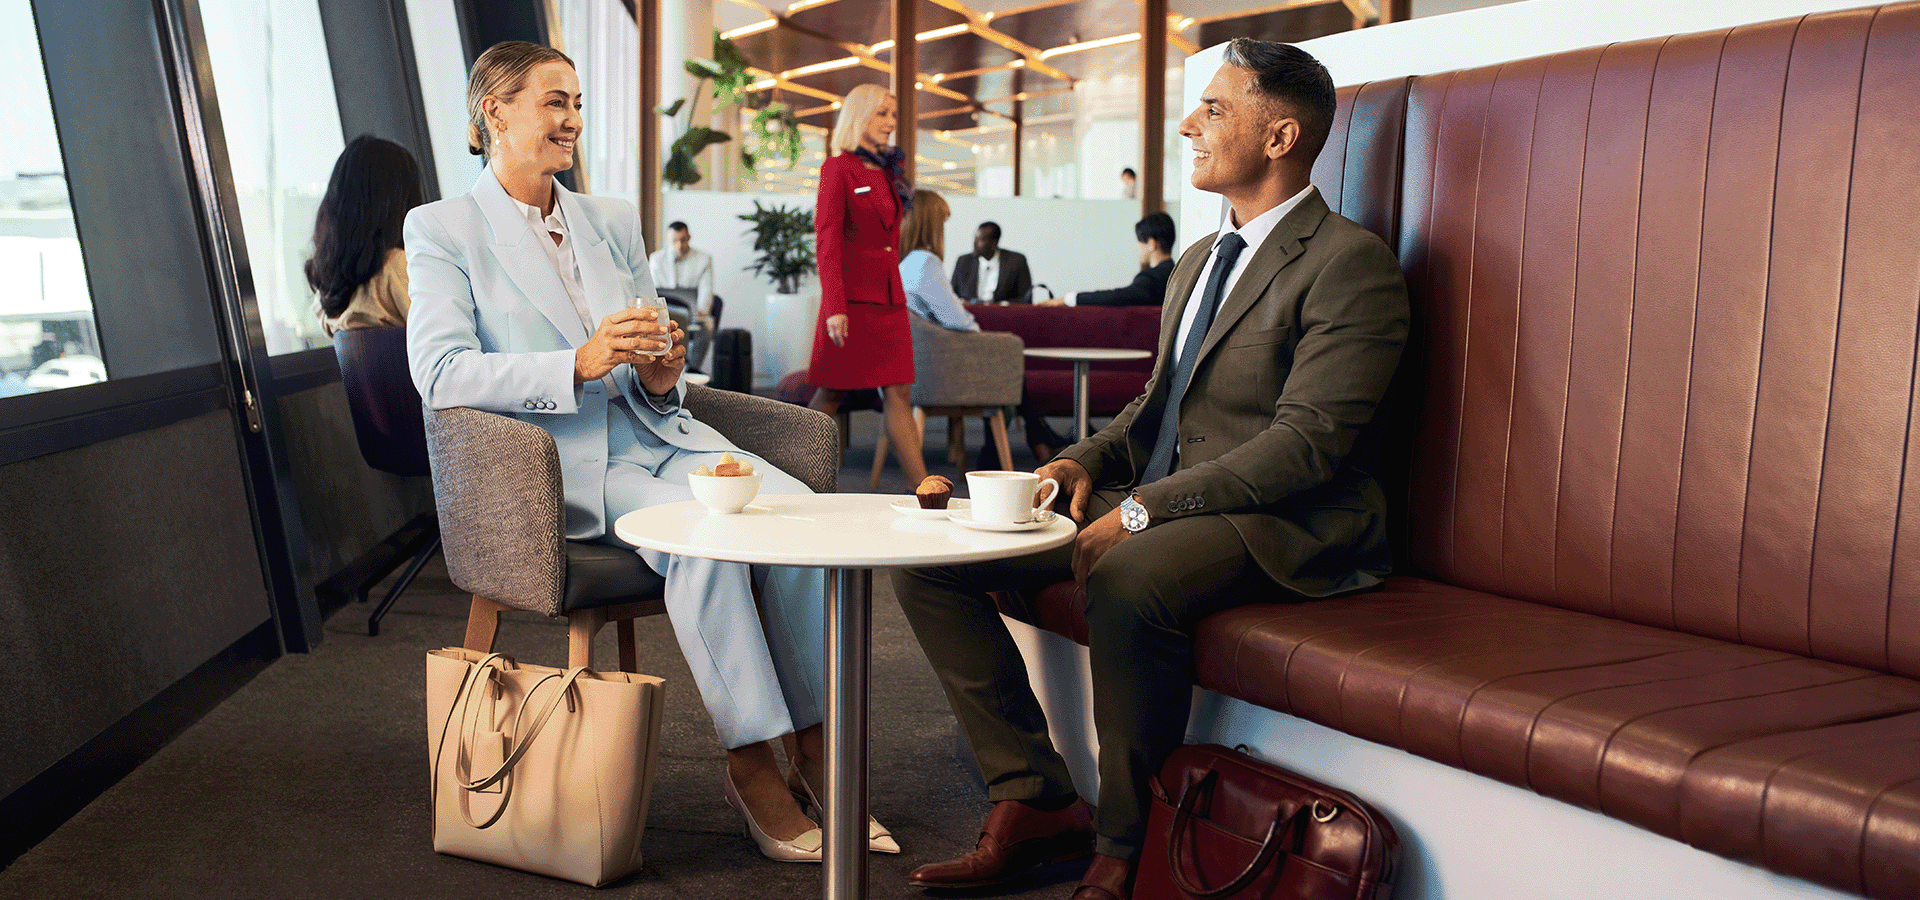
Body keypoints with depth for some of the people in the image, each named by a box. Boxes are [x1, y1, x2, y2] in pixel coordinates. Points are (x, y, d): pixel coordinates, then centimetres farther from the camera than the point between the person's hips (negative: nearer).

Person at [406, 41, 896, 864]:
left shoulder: (614, 221, 20)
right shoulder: (442, 230, 4)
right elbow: (440, 374, -9)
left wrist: (662, 373, -5)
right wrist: (580, 365, -21)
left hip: (655, 434, 5)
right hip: (558, 462, -5)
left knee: (794, 505, -23)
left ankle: (814, 751, -15)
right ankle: (750, 764, -20)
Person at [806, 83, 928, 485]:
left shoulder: (888, 171, 17)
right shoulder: (838, 168, -5)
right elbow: (826, 241, -12)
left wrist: (897, 293, 17)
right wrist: (834, 307, -19)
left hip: (889, 299, 7)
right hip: (852, 297, -6)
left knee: (900, 394, 1)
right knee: (832, 394, 0)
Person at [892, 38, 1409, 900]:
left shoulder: (1349, 262, -9)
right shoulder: (1199, 259, 19)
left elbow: (1307, 443, -18)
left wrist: (1141, 511, -21)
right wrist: (1086, 461, 3)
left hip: (1282, 527, -8)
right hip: (1152, 503, 8)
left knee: (1125, 583, -40)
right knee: (927, 561, -5)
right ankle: (1033, 801, 0)